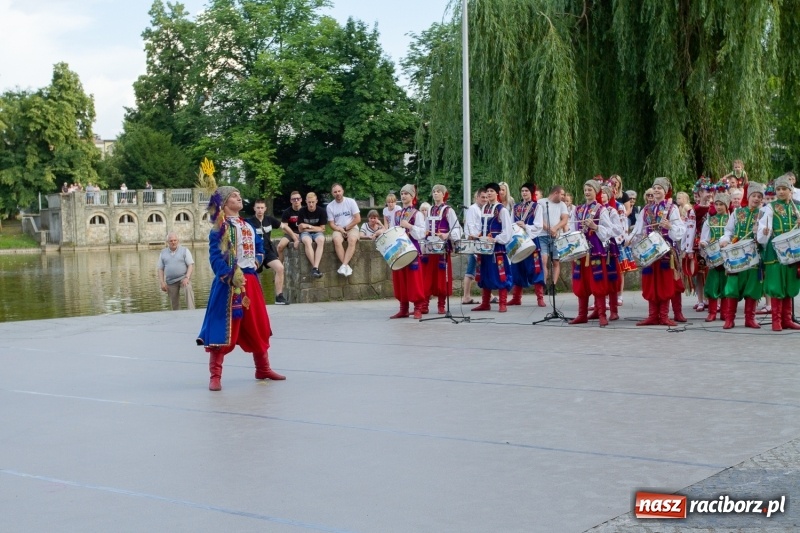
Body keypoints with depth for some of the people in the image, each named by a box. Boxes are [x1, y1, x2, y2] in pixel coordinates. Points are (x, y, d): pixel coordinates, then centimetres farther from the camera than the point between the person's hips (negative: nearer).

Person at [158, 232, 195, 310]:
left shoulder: (184, 250, 3)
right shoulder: (163, 253, 11)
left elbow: (191, 265, -4)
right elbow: (160, 269, 11)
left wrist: (187, 277, -18)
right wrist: (162, 283, 0)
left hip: (183, 278, -3)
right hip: (171, 282, 3)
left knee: (188, 289, -34)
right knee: (174, 304, 4)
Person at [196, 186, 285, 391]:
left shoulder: (247, 225, 16)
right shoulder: (219, 228, -9)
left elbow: (259, 245, 26)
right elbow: (215, 256, -16)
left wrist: (257, 261, 7)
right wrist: (230, 276, -24)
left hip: (250, 280, 8)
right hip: (229, 283, -8)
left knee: (257, 326, 15)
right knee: (224, 328, -7)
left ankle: (263, 368, 29)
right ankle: (215, 376, -2)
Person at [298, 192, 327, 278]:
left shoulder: (322, 211, -4)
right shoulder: (302, 211, -5)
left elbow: (322, 229, -2)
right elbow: (301, 229, -2)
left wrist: (308, 226, -8)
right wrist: (315, 228, -5)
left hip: (317, 232, 1)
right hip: (306, 233, 0)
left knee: (321, 240, -36)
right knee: (307, 241, -38)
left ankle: (315, 267, -45)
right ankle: (315, 267, -40)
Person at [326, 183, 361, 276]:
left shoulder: (351, 202, -2)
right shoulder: (330, 206, 3)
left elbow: (358, 219, -5)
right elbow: (332, 224, 3)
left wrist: (346, 228, -8)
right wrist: (340, 229, -16)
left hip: (352, 228, -1)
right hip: (338, 229, 1)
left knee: (352, 240, -35)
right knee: (337, 240, -33)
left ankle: (344, 265, -38)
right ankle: (347, 266, -32)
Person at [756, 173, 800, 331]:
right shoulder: (770, 207, 0)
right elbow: (762, 225, -12)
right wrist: (764, 231, -34)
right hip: (775, 251, -4)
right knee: (776, 286, -5)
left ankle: (786, 319, 14)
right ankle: (776, 320, -1)